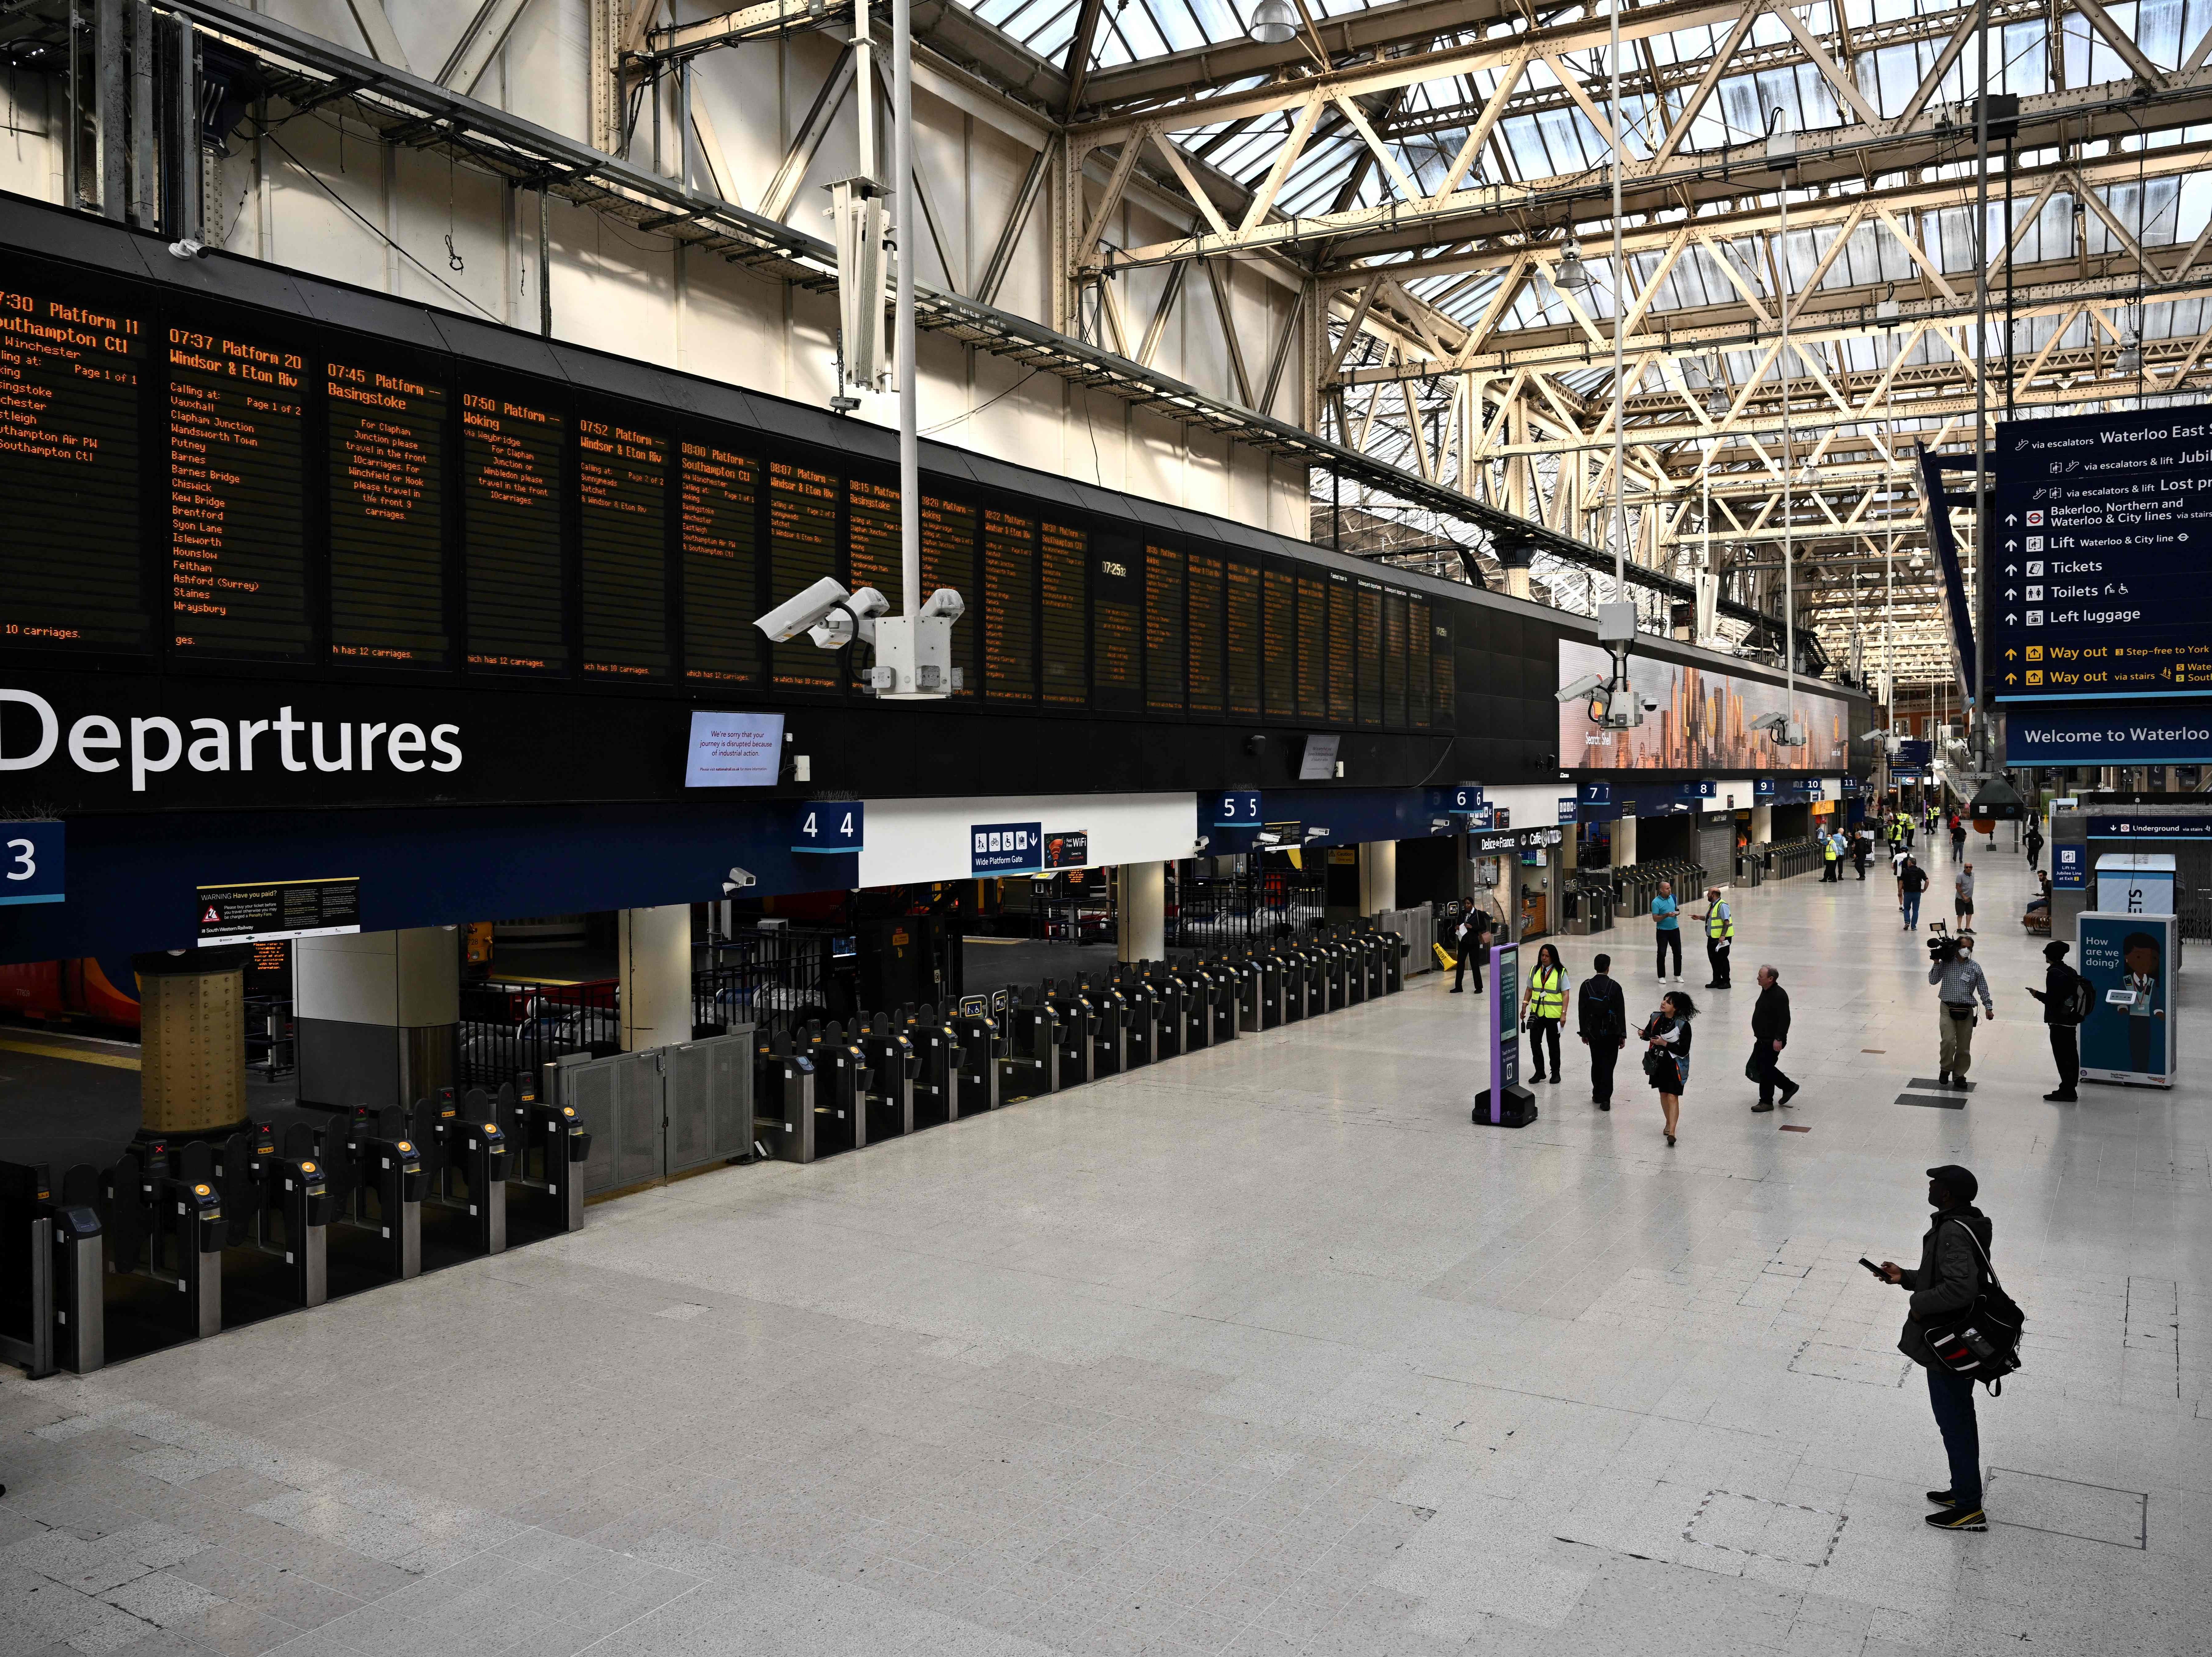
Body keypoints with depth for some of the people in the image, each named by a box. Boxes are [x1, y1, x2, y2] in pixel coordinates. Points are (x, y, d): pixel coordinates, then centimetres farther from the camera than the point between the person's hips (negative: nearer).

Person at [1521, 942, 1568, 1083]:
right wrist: (1524, 1006, 2)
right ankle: (1539, 1072, 15)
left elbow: (1565, 994, -9)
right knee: (1534, 1043, 1)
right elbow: (1529, 990, 11)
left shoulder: (1561, 973, -8)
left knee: (1554, 1044, 10)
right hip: (1536, 1014, 3)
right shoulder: (1535, 971, 4)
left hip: (1553, 1015, -3)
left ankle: (1556, 1072, 25)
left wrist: (1564, 1013, -15)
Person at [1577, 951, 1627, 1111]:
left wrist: (1584, 1033, 10)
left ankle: (1597, 1095, 25)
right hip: (1612, 1032, -2)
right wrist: (1623, 1035, -1)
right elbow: (1621, 1013, -9)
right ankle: (1605, 1099, -4)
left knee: (1596, 1064, 16)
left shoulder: (1586, 986, -5)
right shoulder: (1615, 987, -12)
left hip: (1593, 1032, 2)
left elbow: (1582, 1011, 0)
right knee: (1608, 1065, 1)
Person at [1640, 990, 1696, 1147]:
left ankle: (1672, 1133, -13)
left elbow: (1684, 1051, -19)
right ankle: (1669, 1123, 37)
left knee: (1673, 1097, -10)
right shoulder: (1656, 1018, -3)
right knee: (1663, 1094, 18)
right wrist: (1643, 1035, -9)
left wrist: (1665, 1044, -24)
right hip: (1658, 1063, 6)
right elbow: (1649, 1035, 14)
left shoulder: (1683, 1026, -19)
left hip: (1675, 1065, -6)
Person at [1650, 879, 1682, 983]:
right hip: (1663, 931, -5)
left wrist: (1678, 913, -7)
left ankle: (1678, 975, 22)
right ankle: (1662, 977, 9)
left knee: (1678, 953, 10)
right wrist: (1667, 915, -28)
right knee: (1662, 954, -1)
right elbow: (1655, 919, -16)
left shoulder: (1673, 897, 3)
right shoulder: (1656, 902, -14)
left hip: (1675, 929, 5)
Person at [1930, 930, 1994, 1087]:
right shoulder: (1946, 963, 0)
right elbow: (1933, 981, 2)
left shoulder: (1975, 967, 2)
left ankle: (1959, 1075, 24)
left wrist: (1988, 1007, 1)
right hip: (1947, 1008, -2)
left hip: (1966, 1010, 2)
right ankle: (1945, 1069, 4)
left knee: (1964, 1046, 7)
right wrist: (1936, 963, -8)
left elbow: (1983, 989, 7)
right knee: (1948, 1041, -18)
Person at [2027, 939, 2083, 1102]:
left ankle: (2067, 1091, -3)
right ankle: (2070, 1089, 21)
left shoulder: (2054, 974, -16)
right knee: (2071, 1055, 13)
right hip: (2071, 1020, 9)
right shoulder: (2071, 972, 10)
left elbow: (2052, 999, -21)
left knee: (2062, 1056, -5)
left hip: (2059, 1022, -9)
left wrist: (2037, 995, -5)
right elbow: (2068, 994, 13)